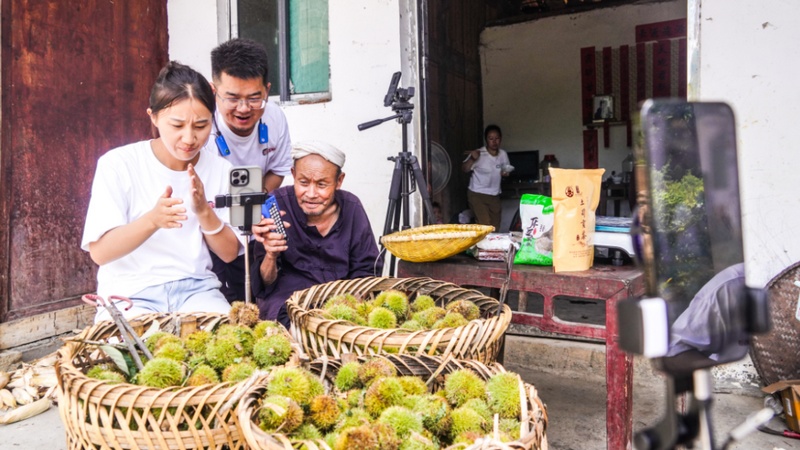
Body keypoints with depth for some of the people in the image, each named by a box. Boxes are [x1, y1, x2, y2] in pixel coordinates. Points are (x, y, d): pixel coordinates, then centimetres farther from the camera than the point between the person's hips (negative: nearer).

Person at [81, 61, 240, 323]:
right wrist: (152, 220, -30)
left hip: (196, 289, 2)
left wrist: (204, 212, -17)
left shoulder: (220, 170, 2)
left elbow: (229, 254, 2)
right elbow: (99, 253, -12)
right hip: (130, 294, -2)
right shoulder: (118, 164, -7)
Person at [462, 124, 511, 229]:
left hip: (494, 195, 6)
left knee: (495, 227, 10)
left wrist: (506, 172, -6)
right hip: (477, 194, -5)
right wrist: (472, 159, -36)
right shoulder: (479, 154, -14)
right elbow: (465, 169, -18)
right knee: (485, 225, -16)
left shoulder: (503, 154, 1)